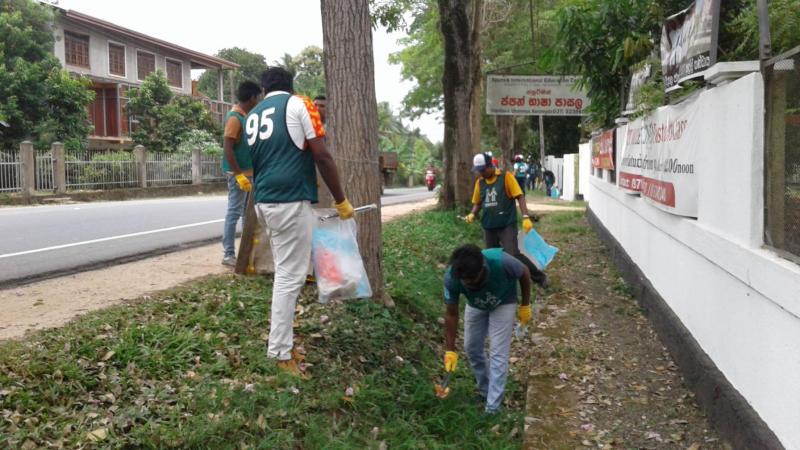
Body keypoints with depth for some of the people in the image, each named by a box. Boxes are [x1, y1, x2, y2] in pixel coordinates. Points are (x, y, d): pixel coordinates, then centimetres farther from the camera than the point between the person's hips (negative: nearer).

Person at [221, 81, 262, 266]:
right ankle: (228, 255, -1)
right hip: (239, 174, -9)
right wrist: (238, 174, -24)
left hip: (249, 172, 9)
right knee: (234, 213, -6)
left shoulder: (246, 116, 13)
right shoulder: (234, 117, -15)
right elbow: (227, 148, -20)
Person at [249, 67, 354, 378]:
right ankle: (280, 354, 0)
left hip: (264, 201, 8)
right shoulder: (299, 105, -3)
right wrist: (341, 200, -2)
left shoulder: (253, 115, 17)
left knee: (285, 273, 17)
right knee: (290, 277, -3)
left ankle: (281, 343, 23)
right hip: (291, 202, -7)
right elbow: (322, 157, -8)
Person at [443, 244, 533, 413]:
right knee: (471, 348, 8)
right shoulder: (451, 277, -35)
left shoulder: (501, 261, -43)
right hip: (475, 305, 3)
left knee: (497, 354, -8)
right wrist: (450, 350, -17)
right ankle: (485, 390, 32)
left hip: (503, 304, -3)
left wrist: (525, 306, -7)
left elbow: (524, 273, -18)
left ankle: (492, 408, 0)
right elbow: (451, 314, -20)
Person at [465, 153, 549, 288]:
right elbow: (477, 202, 18)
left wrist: (526, 217, -18)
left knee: (513, 254, -15)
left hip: (507, 225, -6)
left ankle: (539, 277, 0)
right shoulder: (479, 182, 8)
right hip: (488, 227, 6)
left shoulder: (506, 177, -7)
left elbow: (520, 196, -8)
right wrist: (472, 214, -3)